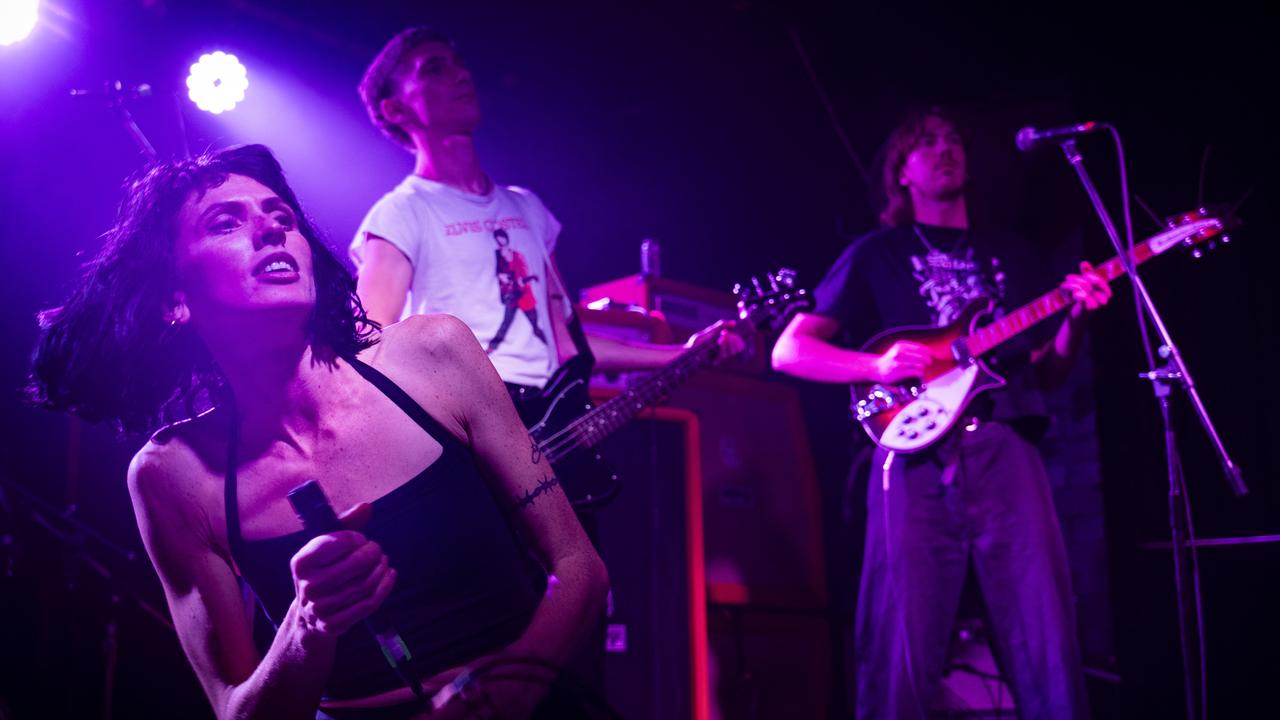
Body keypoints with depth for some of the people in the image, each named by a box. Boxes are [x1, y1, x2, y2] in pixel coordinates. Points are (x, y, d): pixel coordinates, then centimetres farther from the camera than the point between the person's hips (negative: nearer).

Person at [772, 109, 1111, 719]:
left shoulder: (1006, 254, 25)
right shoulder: (877, 254, 14)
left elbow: (1047, 374, 21)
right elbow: (789, 351, 8)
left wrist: (1076, 320, 1)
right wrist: (877, 365, -8)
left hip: (1007, 454, 3)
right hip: (917, 459, -3)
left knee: (1048, 641, -5)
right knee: (902, 653, -9)